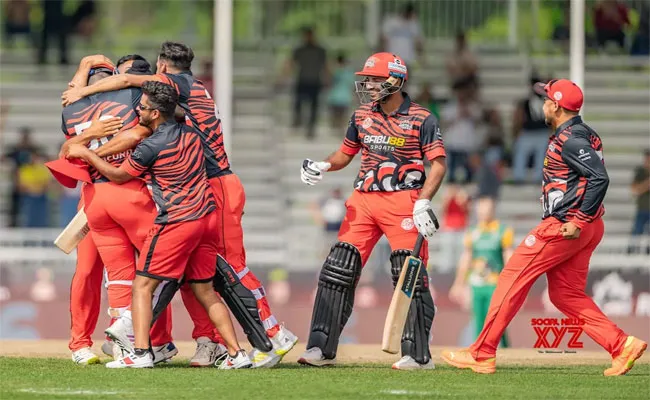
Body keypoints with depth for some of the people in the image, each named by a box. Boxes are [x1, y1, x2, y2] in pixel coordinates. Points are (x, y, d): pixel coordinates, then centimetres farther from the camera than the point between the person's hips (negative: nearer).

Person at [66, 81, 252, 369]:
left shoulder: (152, 146, -12)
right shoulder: (191, 133, 9)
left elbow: (119, 175, 0)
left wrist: (85, 154, 12)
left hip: (176, 222, -7)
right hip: (207, 217, 7)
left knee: (143, 285, -1)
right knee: (204, 290, 15)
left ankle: (141, 353, -13)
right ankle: (236, 354, 9)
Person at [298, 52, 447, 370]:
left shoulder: (421, 119, -5)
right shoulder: (362, 116, 11)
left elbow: (437, 165, -7)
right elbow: (345, 154, 20)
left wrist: (423, 203, -19)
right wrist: (322, 167, -1)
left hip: (403, 200, -5)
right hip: (364, 200, 5)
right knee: (338, 270, 0)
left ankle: (418, 355, -2)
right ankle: (321, 349, 4)